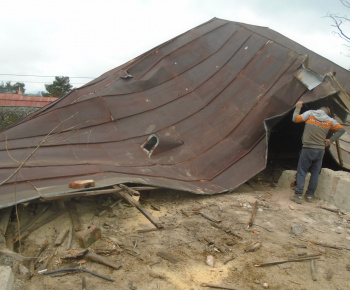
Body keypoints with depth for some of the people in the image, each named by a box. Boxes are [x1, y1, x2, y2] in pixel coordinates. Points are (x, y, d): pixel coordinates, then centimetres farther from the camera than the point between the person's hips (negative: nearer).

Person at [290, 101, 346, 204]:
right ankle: (310, 195, 17)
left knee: (301, 172, 1)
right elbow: (341, 129, 12)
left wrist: (298, 107, 14)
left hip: (307, 149, -2)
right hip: (320, 150, 3)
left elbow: (295, 119, 0)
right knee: (315, 174, 11)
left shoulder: (310, 113, -1)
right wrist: (331, 140, 12)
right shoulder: (330, 120, 7)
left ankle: (298, 195, -3)